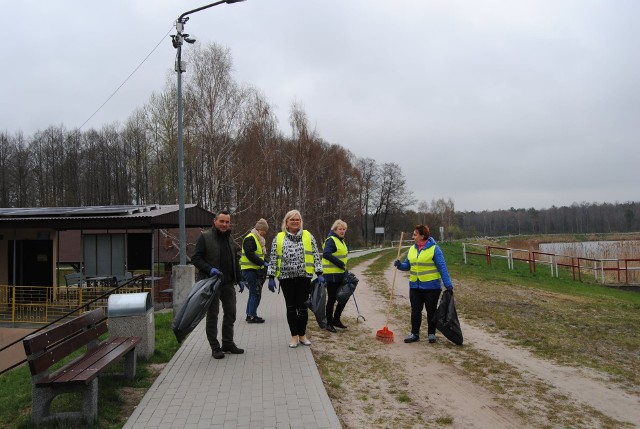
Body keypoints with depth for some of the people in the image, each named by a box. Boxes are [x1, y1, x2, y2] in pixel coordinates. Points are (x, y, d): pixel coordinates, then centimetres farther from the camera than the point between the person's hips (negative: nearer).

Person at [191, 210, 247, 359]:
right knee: (212, 315, 2)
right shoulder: (205, 237, -5)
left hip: (228, 283, 6)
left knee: (230, 313, 10)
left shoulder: (230, 239, 16)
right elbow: (195, 258, -10)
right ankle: (215, 347, 10)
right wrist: (209, 269, -23)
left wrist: (239, 279, 18)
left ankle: (228, 343, 22)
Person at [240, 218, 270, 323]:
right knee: (256, 293, -9)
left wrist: (264, 263, 8)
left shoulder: (258, 239, 20)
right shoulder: (250, 239, -13)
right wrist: (263, 263, -23)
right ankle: (252, 316, -4)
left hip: (255, 270, 10)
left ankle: (249, 314, 22)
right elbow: (250, 255, -23)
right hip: (250, 270, -10)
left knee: (254, 292, 14)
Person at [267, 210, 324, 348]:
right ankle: (294, 336, 18)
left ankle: (302, 335, 20)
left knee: (302, 306, 4)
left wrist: (319, 274, -4)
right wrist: (271, 277, 1)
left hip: (304, 277, 0)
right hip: (286, 277, 0)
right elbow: (273, 258, 5)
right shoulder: (279, 238, 5)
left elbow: (316, 256, 3)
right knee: (291, 307, 8)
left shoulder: (308, 236, 5)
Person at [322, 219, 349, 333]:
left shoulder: (341, 241, 17)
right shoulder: (331, 240, -13)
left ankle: (336, 320, 28)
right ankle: (329, 324, 11)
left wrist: (344, 268, 13)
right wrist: (340, 264, -26)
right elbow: (326, 254, -28)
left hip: (340, 274, 9)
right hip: (331, 274, -9)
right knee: (332, 299, 0)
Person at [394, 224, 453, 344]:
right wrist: (399, 265, -8)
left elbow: (442, 267, -12)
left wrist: (448, 284, -15)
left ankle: (432, 334, 21)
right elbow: (407, 265, 13)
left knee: (431, 311, 9)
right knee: (415, 311, 10)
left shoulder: (434, 248, -11)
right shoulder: (412, 249, 7)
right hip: (415, 286, 5)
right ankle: (414, 333, 20)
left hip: (431, 286, -5)